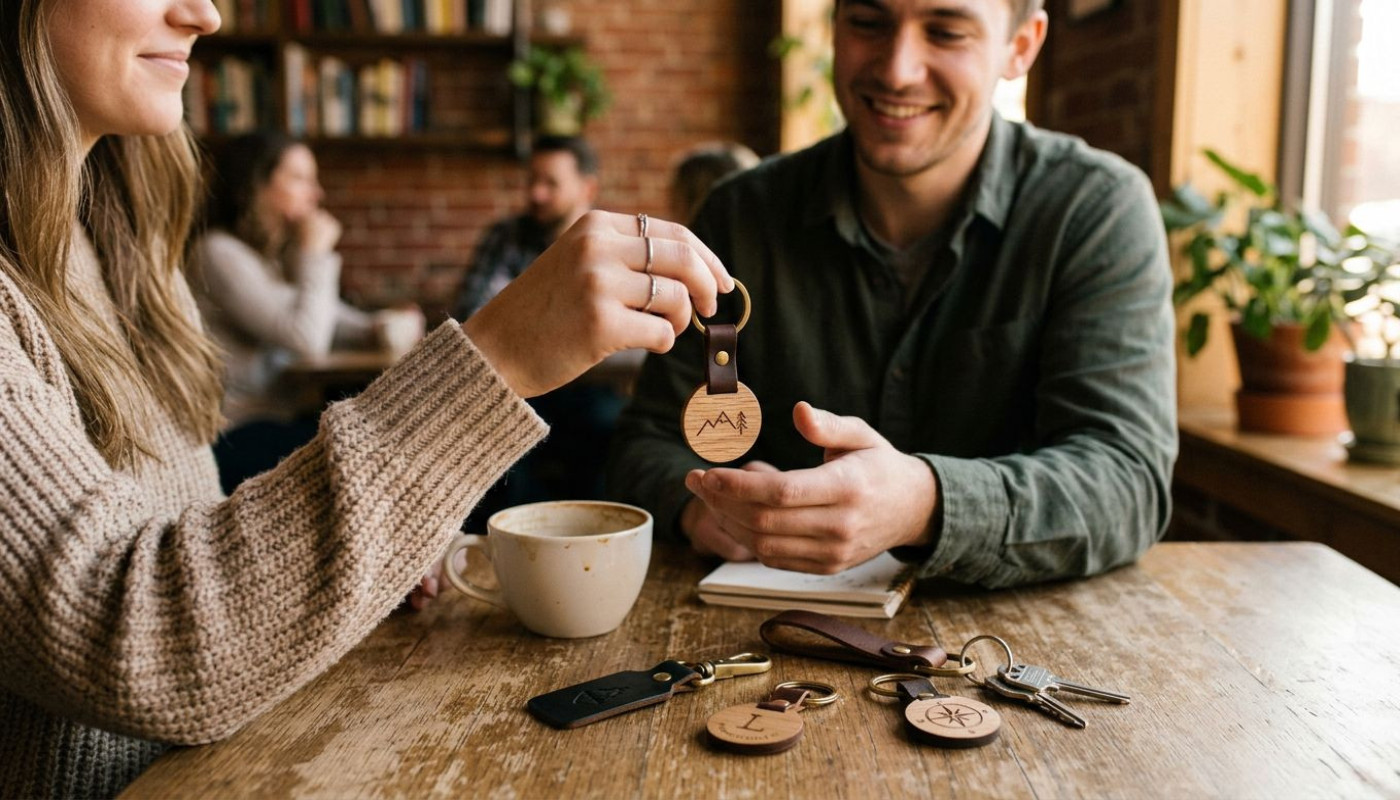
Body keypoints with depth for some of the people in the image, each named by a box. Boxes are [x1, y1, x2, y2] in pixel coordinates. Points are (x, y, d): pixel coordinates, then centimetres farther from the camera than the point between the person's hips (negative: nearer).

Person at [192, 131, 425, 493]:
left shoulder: (278, 254, 17)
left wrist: (381, 329, -6)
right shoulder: (219, 253, -12)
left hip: (278, 417, 8)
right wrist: (316, 254, -9)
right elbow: (307, 341, -20)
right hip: (235, 436, -8)